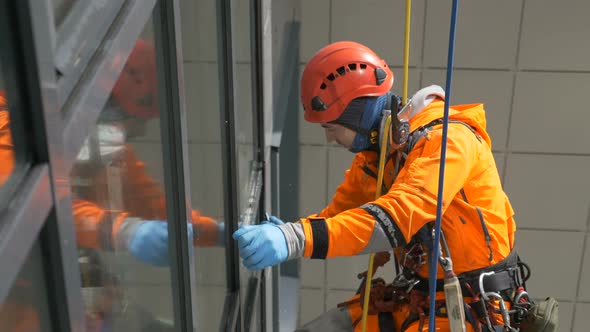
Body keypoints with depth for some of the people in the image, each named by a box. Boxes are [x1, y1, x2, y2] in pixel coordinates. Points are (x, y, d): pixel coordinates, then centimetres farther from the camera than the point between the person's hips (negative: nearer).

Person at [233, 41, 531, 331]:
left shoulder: (447, 139, -20)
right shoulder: (374, 150, 6)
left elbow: (399, 215, -35)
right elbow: (337, 214, 11)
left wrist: (297, 239, -44)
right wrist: (282, 233, -9)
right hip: (415, 298, 8)